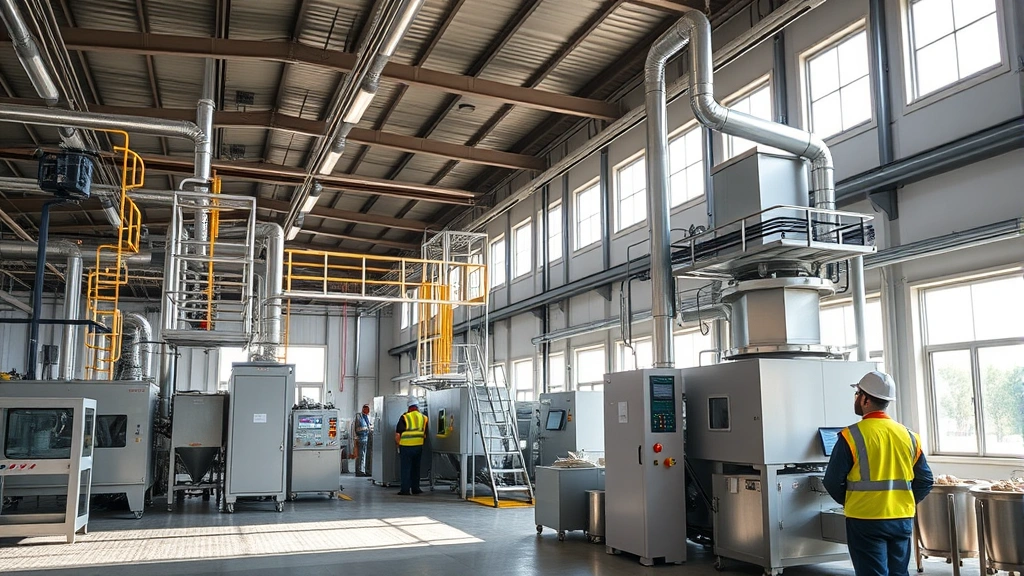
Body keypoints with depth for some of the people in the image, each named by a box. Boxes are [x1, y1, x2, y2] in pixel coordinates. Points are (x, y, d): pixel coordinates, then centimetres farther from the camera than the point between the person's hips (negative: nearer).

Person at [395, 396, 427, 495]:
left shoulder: (404, 417, -8)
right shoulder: (424, 418, 5)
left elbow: (398, 434, -7)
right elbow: (425, 434, 9)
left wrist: (398, 444, 6)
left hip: (406, 447, -4)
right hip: (419, 446, 4)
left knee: (406, 468, 3)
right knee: (416, 468, 16)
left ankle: (405, 490, 3)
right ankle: (415, 488, 20)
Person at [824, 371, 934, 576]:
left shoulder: (852, 436, -12)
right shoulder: (909, 436, 4)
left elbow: (833, 481, -9)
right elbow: (925, 481, 8)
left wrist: (849, 502, 9)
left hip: (866, 520, -5)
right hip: (903, 520, 5)